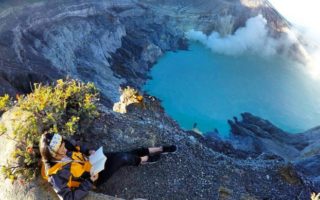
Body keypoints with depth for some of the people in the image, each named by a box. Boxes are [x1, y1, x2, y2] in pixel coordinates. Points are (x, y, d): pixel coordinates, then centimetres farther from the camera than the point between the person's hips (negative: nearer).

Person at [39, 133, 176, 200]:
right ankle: (143, 160, 20)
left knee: (126, 154, -1)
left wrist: (89, 151, -9)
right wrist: (90, 181, -28)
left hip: (90, 160, 6)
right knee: (123, 158, -13)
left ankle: (159, 149, 14)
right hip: (93, 177, -6)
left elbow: (77, 147, 8)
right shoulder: (56, 174, -32)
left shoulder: (63, 146, -14)